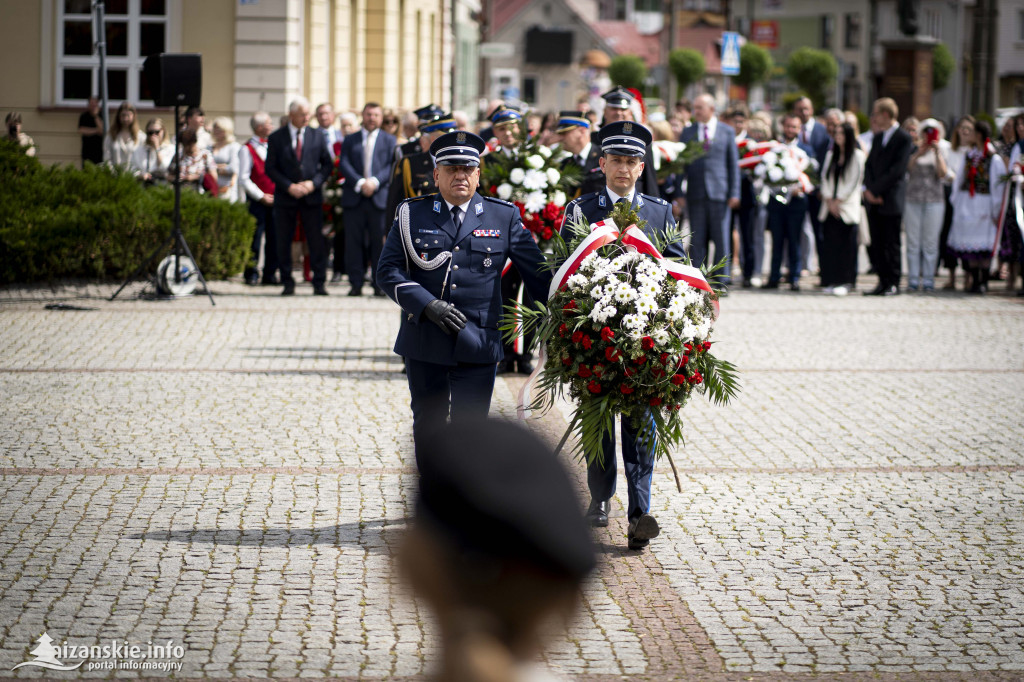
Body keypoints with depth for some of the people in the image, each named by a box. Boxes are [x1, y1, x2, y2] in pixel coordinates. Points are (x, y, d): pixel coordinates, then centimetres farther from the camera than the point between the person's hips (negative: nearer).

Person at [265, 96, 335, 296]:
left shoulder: (317, 136, 7)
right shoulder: (276, 138, 2)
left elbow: (327, 164, 7)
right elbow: (271, 168, -1)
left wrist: (314, 183, -9)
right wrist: (289, 186, -13)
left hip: (312, 197, 1)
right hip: (285, 197, -1)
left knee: (316, 241, -2)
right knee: (283, 242, 2)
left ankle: (319, 283, 3)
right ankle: (287, 283, 11)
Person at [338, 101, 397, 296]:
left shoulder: (389, 140, 12)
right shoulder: (350, 140, 15)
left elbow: (392, 166, 1)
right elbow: (344, 164, 2)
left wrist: (375, 182, -15)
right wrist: (360, 183, -13)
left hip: (379, 197, -1)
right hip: (354, 198, 1)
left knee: (379, 242, -2)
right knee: (354, 242, 0)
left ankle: (379, 284, 3)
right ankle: (356, 284, 4)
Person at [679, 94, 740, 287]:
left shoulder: (727, 131, 7)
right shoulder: (687, 132, 11)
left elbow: (734, 163, 5)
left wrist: (734, 193, -2)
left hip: (719, 193, -1)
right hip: (695, 195, 1)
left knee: (721, 240, 0)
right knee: (697, 241, 2)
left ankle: (723, 281, 5)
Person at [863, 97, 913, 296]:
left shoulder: (904, 139, -7)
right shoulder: (878, 138, 17)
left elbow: (897, 171, -14)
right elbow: (869, 165, 14)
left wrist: (875, 190, -14)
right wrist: (868, 189, -3)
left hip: (891, 200, -7)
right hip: (874, 200, 7)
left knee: (891, 244, -3)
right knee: (877, 244, 6)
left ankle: (893, 284, 3)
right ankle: (883, 282, 11)